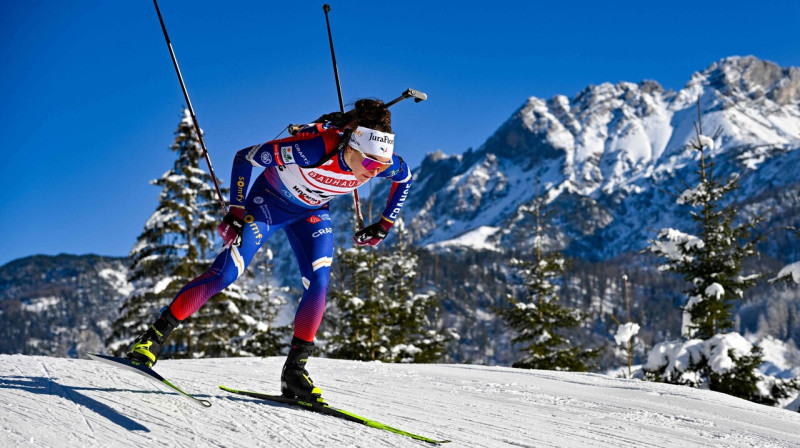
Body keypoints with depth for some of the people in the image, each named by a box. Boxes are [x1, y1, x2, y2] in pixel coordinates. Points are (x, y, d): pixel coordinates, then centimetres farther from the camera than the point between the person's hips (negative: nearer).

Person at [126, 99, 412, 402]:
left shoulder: (382, 161, -26)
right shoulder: (314, 148, -40)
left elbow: (404, 179, 1)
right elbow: (245, 158, -29)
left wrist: (382, 227, 1)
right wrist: (235, 214, -26)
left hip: (313, 213, 4)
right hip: (270, 201, -4)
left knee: (318, 285, -12)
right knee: (226, 272, -14)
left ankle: (294, 371, 0)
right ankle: (155, 336, -4)